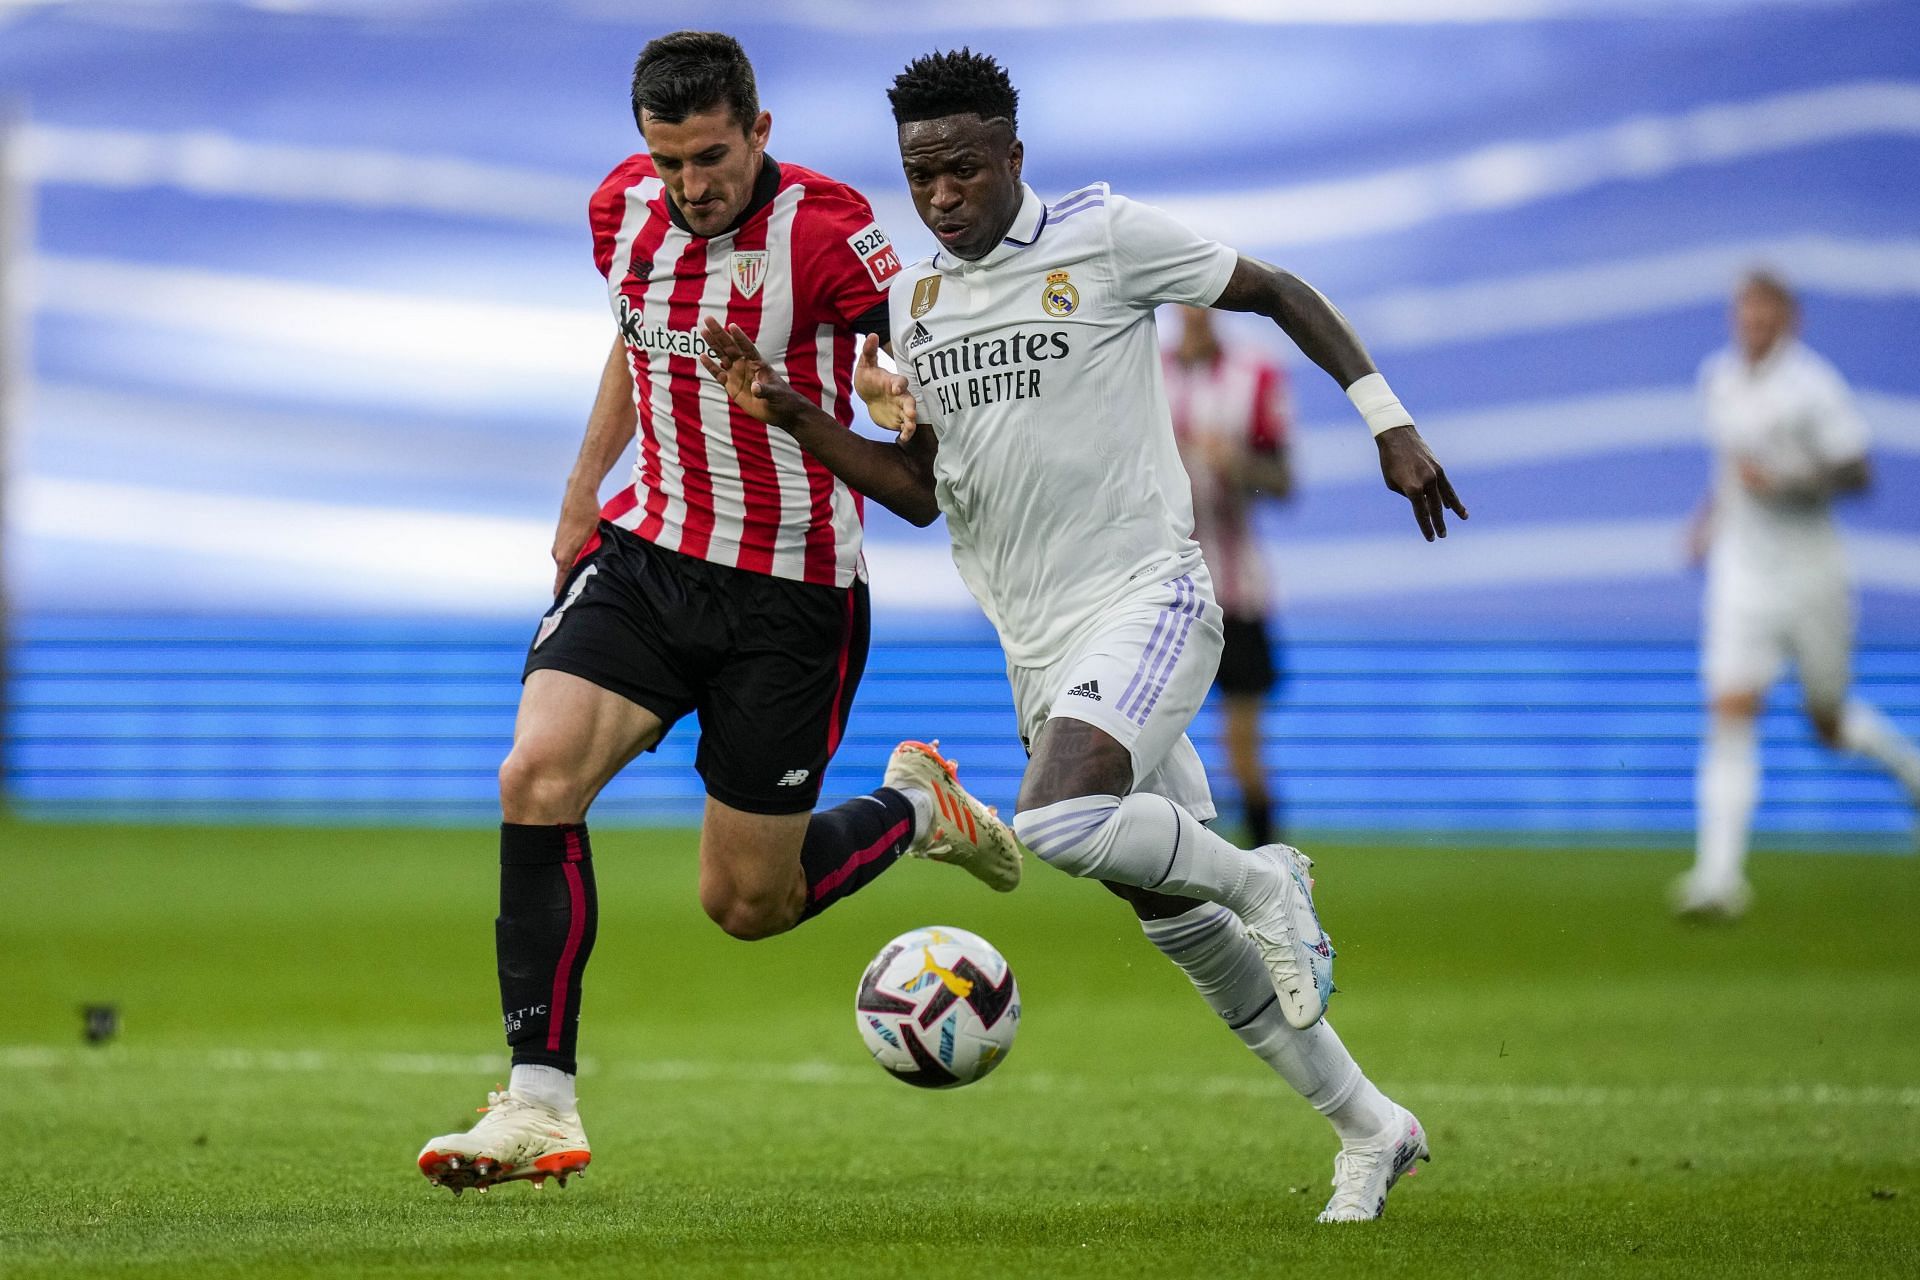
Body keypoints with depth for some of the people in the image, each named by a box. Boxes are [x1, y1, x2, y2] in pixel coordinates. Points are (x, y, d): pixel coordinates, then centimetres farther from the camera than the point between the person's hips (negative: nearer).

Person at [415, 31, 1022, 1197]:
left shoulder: (826, 229, -17)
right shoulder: (626, 207, 1)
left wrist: (896, 388, -38)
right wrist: (585, 487, 22)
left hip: (791, 594, -5)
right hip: (646, 554, 5)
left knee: (747, 904, 1)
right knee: (537, 777, -20)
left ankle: (916, 811, 33)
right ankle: (540, 1107, -15)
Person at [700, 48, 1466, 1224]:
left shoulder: (1108, 239, -7)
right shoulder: (916, 300, 11)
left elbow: (1278, 292, 2)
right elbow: (920, 487, 16)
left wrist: (1388, 422, -4)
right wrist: (790, 416, 3)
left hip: (1146, 598, -7)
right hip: (1040, 647, 7)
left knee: (1058, 827, -32)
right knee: (1183, 929, 9)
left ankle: (1264, 882, -5)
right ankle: (1372, 1129, 23)